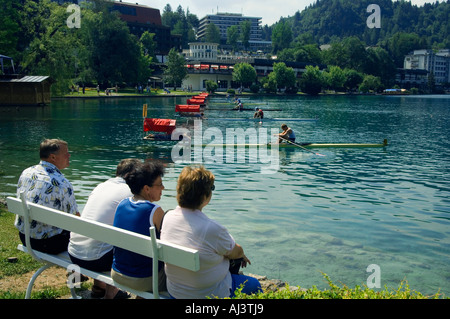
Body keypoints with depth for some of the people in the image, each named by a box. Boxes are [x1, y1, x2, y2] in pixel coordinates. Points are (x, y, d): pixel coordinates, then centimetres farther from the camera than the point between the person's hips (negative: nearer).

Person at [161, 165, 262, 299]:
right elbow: (236, 253, -13)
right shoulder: (213, 229, -33)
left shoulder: (168, 217, -13)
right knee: (254, 284, 20)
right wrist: (243, 256, 12)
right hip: (209, 295, -6)